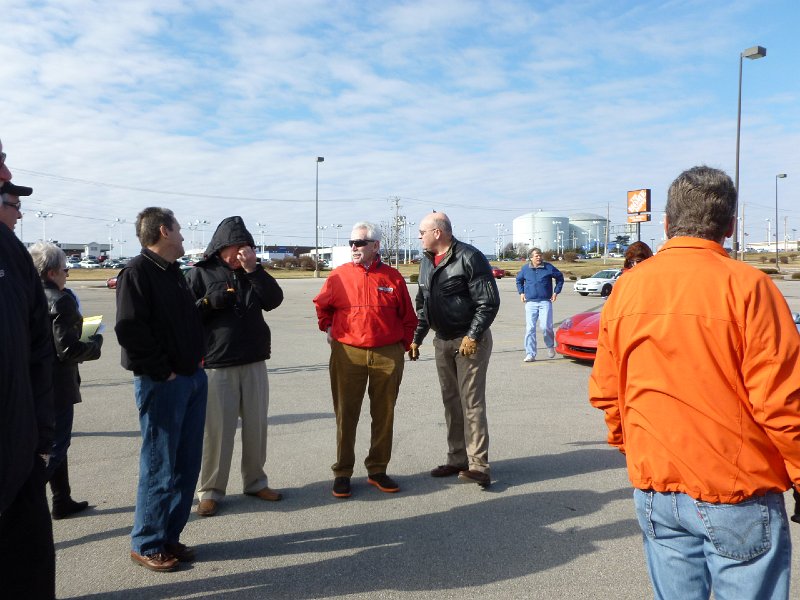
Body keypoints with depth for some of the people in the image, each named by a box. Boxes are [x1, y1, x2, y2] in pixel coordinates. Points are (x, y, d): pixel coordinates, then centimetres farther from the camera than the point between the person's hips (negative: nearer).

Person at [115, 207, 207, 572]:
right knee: (159, 467, 0)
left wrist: (196, 361, 12)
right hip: (161, 384, -8)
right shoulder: (137, 271, -12)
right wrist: (162, 371, -17)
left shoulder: (174, 272, 15)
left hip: (192, 378, 8)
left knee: (187, 464, 12)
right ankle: (146, 545, 16)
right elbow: (129, 330, -21)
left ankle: (170, 536, 25)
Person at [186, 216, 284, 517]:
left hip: (254, 363, 4)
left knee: (256, 426, 10)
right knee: (216, 429, -2)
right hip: (216, 365, -4)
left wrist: (254, 270, -12)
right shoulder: (199, 274, 2)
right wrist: (209, 302, -16)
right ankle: (210, 491, 12)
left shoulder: (253, 274, 12)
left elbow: (274, 300, -3)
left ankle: (255, 481, 26)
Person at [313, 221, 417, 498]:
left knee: (384, 415, 9)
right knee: (346, 415, 5)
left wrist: (403, 345, 5)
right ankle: (342, 473, 16)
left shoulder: (393, 277, 2)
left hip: (388, 356, 1)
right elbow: (321, 305, 17)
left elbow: (408, 317, 9)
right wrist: (327, 328, 8)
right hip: (348, 355, -1)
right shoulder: (338, 276, 1)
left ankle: (377, 471, 24)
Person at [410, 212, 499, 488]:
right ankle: (457, 459, 20)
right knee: (451, 401, 11)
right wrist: (416, 338, 13)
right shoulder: (426, 262, 10)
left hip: (470, 340, -8)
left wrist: (473, 336, -21)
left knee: (471, 402, -8)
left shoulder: (469, 258, -14)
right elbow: (422, 305, 18)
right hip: (442, 341, 8)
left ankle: (478, 465, -4)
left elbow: (489, 302, -16)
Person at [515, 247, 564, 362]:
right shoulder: (525, 268, 6)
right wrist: (521, 292, 13)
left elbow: (560, 277, 13)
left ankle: (550, 346, 20)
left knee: (546, 327, -9)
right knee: (530, 329, -3)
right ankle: (530, 354, 3)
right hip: (530, 302, 2)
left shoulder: (548, 267, 1)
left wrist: (556, 292, 7)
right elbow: (519, 280, 24)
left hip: (545, 302, -1)